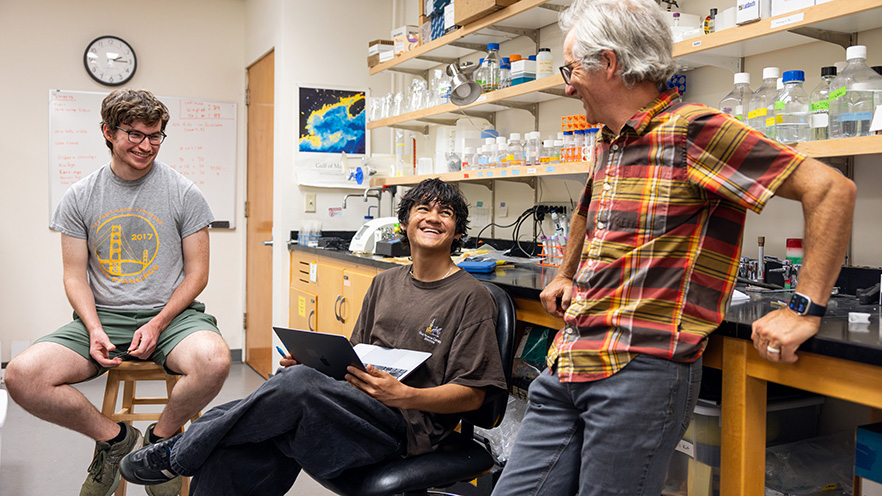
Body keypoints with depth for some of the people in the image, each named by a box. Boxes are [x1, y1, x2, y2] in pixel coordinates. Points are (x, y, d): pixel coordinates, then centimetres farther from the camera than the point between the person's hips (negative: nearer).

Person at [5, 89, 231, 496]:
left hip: (170, 313, -2)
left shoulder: (184, 194, 1)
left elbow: (197, 273, 1)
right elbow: (75, 276, 8)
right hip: (101, 315, 2)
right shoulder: (80, 197, 7)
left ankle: (161, 438, -3)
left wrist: (157, 324, -13)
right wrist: (94, 329, -10)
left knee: (214, 360, -35)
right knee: (21, 376, -23)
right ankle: (116, 438, 1)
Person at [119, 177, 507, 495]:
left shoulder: (471, 297, -2)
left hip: (404, 425, -6)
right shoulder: (385, 283, 18)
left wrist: (405, 395, -22)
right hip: (353, 408, 6)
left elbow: (472, 394, -6)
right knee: (233, 460, -20)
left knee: (297, 383, -32)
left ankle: (180, 452, -11)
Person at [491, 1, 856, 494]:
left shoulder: (691, 131, -11)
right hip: (568, 362, 8)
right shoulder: (609, 142, 16)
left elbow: (832, 189, -14)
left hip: (642, 372, -8)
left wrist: (805, 309, -15)